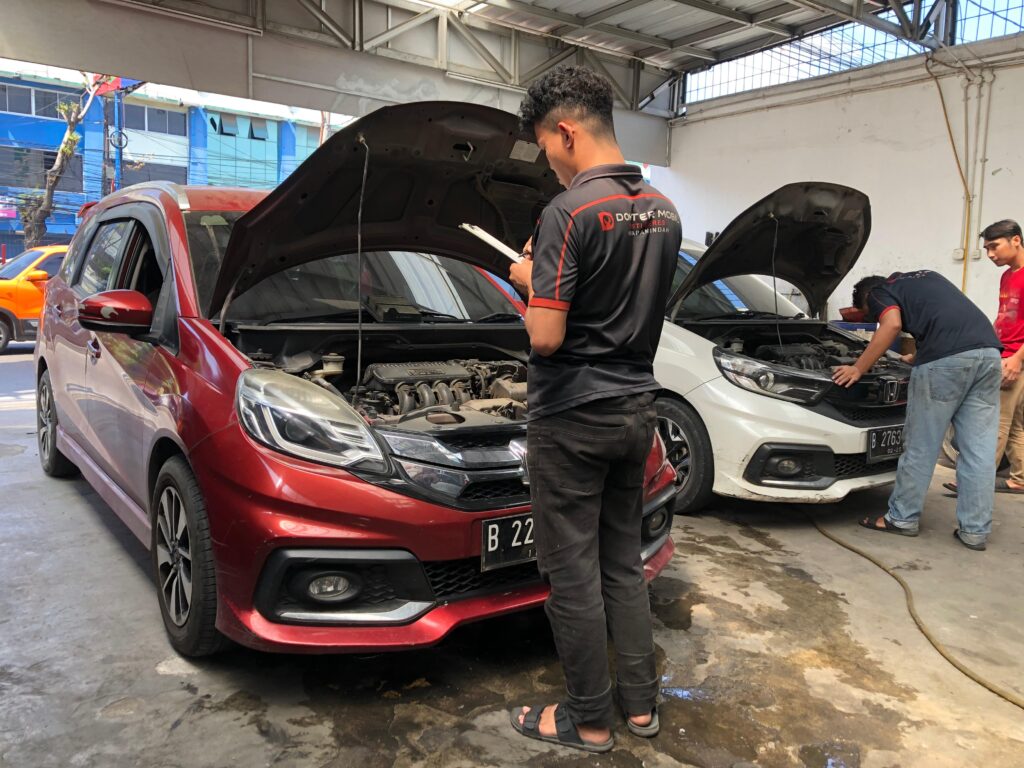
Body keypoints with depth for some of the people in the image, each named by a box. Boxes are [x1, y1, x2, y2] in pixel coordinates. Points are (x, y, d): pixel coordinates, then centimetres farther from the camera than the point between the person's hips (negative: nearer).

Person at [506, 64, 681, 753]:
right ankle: (641, 704, 30)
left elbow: (545, 337, -21)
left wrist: (532, 282, -2)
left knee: (573, 572, 6)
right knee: (624, 560, 18)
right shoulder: (664, 211, 8)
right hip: (637, 408, 8)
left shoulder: (570, 213, -18)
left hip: (573, 417, -8)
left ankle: (588, 720, 21)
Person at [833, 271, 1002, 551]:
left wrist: (859, 368, -3)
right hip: (988, 351, 7)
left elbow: (892, 325, -8)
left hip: (946, 358, -7)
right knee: (979, 449, 9)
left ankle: (902, 518, 18)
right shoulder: (927, 277, 35)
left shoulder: (879, 293, 13)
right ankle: (975, 530, 15)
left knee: (921, 445, 6)